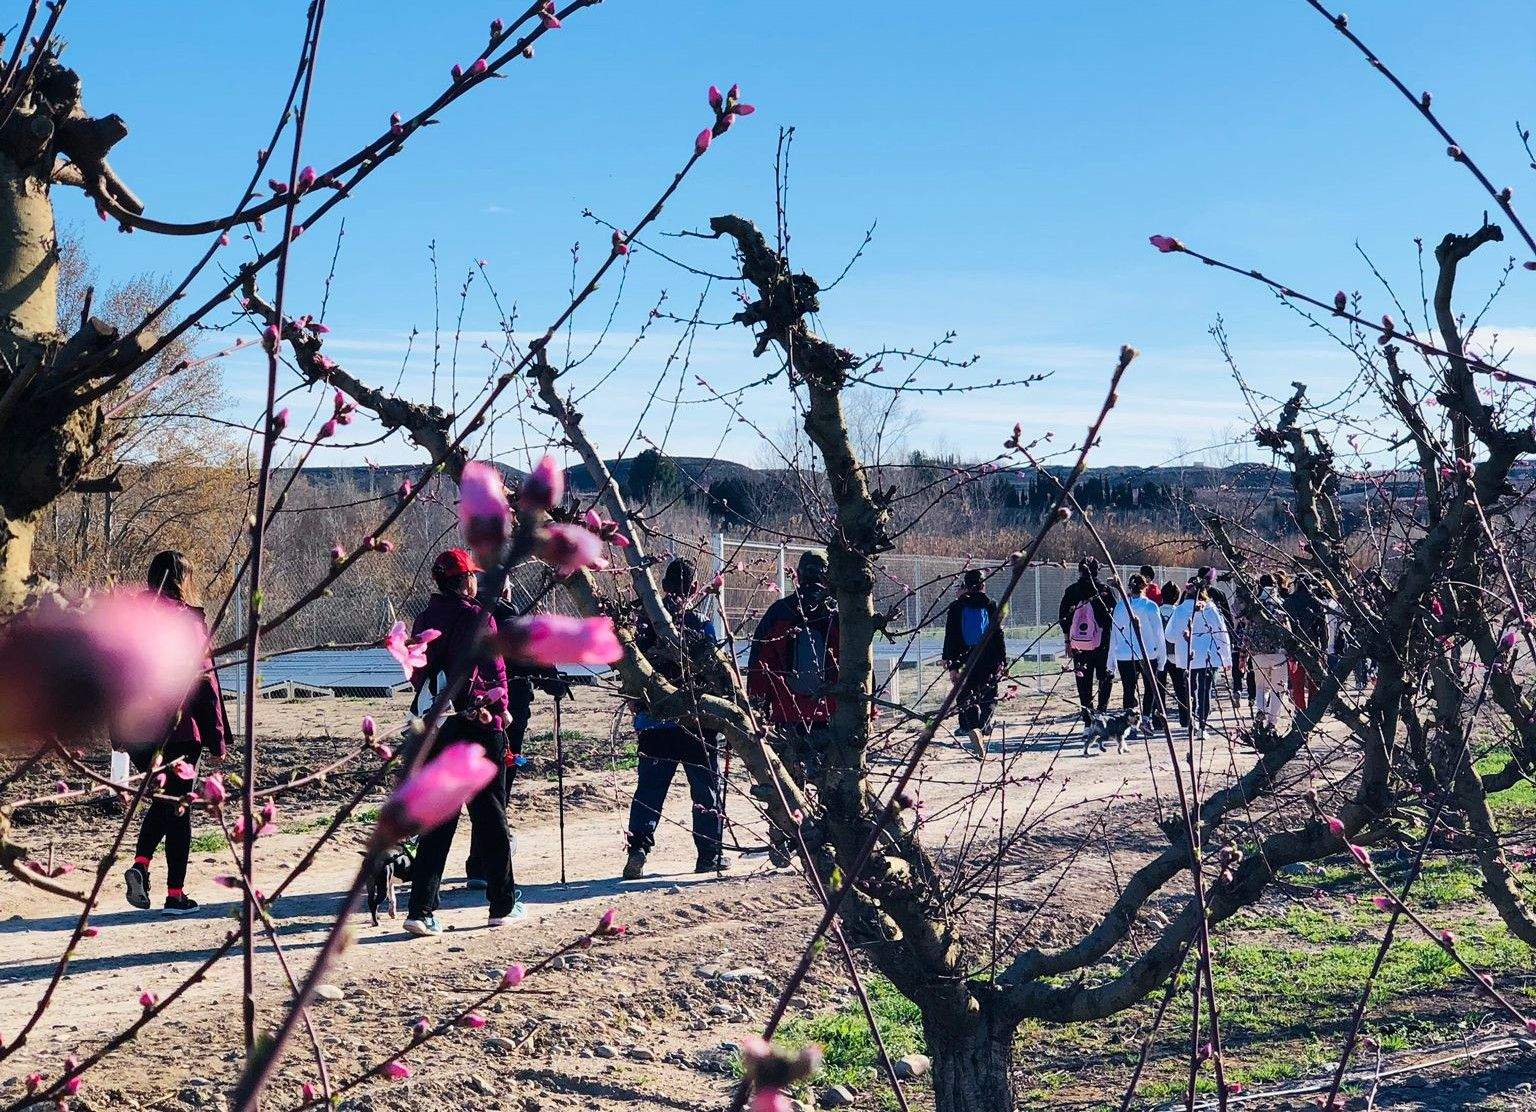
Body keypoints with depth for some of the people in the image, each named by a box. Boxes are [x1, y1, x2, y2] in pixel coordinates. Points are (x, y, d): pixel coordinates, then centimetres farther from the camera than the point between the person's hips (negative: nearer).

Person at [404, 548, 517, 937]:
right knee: (490, 816, 6)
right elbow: (495, 671, -10)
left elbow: (418, 674, 10)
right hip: (478, 728, -5)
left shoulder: (424, 620, 8)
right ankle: (503, 904, 16)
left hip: (434, 726, 5)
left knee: (437, 820, 6)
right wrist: (497, 711, 3)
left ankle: (421, 909, -3)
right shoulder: (479, 617, -9)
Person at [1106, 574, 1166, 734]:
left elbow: (1114, 632, 5)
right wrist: (1162, 656, 7)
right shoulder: (1150, 606, -5)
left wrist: (1112, 661, 12)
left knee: (1128, 689, 7)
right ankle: (1146, 718, 1)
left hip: (1124, 656, 1)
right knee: (1150, 687, 15)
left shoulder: (1120, 606, 1)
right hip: (1148, 654, -1)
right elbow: (1158, 632, -2)